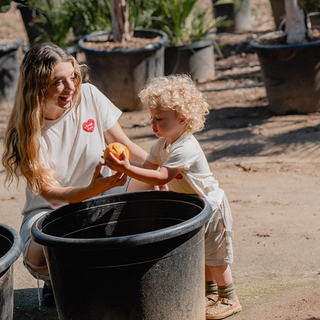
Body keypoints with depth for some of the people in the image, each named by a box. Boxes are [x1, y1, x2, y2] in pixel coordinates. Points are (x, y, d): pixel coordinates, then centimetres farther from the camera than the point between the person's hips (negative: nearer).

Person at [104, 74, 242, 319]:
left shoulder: (185, 148, -32)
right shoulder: (163, 144, -1)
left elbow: (161, 177, -39)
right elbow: (148, 167, 1)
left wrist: (128, 169, -45)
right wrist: (124, 167, -17)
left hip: (210, 205, -9)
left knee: (215, 254, 1)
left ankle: (229, 299, 14)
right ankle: (211, 291, 34)